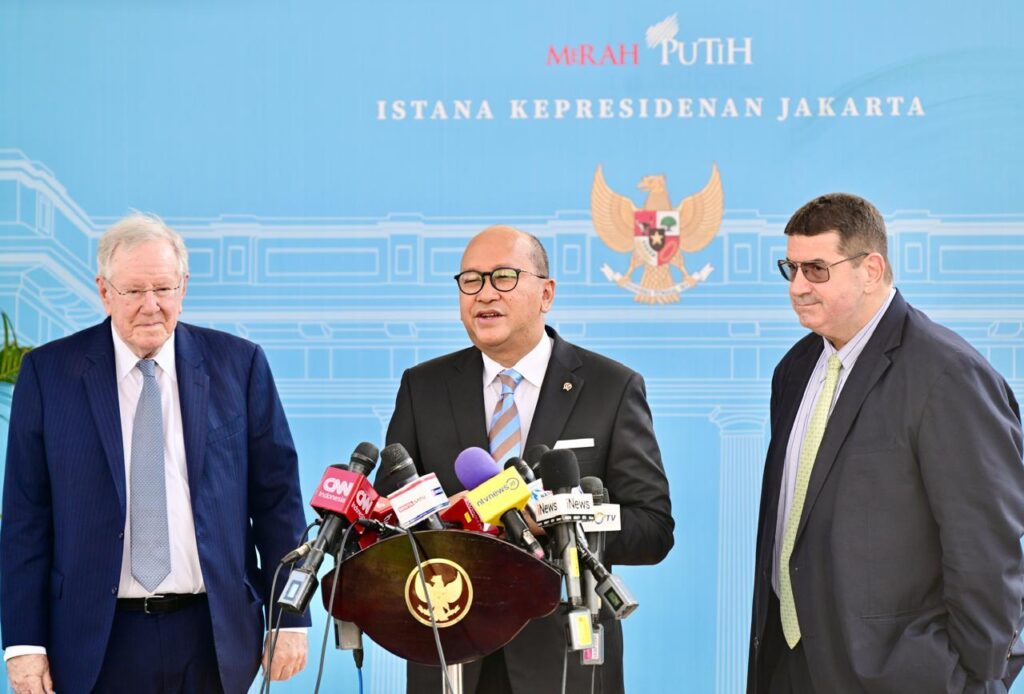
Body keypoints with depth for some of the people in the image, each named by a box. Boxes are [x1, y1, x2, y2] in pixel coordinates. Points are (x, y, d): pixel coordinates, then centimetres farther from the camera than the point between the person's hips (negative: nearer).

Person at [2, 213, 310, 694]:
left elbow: (276, 496, 4)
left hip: (215, 637, 1)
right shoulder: (48, 372, 0)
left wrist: (290, 618, 0)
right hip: (97, 644, -1)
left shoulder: (239, 365, 2)